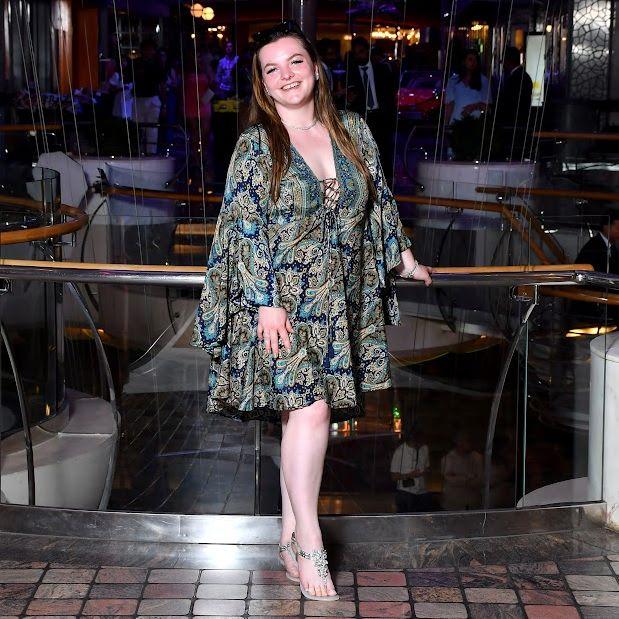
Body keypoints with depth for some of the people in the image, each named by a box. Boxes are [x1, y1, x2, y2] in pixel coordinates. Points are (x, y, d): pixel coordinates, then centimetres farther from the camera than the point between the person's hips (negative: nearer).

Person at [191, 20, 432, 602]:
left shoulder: (353, 132, 8)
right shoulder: (255, 144, -4)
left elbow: (379, 200, 21)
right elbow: (244, 227, -9)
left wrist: (402, 255, 26)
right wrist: (266, 300, -15)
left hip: (337, 301, 4)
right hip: (280, 298, -4)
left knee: (301, 413, 8)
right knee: (310, 407, -14)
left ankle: (289, 536, 18)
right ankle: (310, 543, -4)